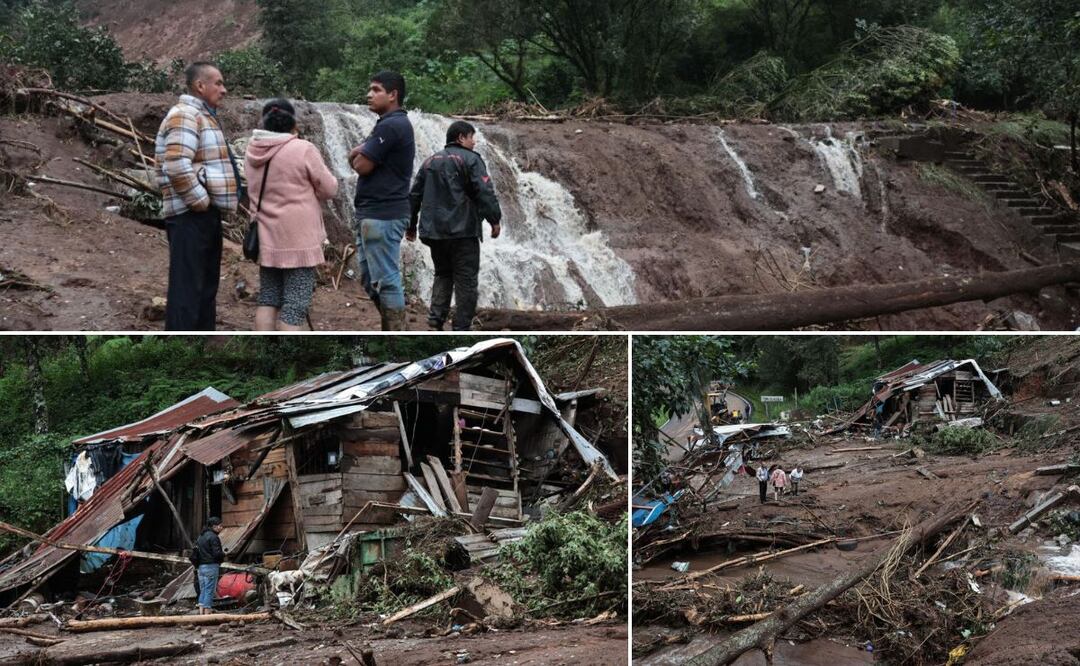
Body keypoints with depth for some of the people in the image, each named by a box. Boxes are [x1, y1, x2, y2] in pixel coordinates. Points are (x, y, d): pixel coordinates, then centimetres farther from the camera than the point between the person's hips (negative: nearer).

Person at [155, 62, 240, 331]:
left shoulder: (203, 115, 20)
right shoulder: (185, 115, -13)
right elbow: (178, 166, -26)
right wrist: (201, 202, -19)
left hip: (206, 214, 10)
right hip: (190, 215, -10)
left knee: (206, 286, 15)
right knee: (187, 289, -9)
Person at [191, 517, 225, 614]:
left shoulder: (200, 537, 15)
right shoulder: (213, 537, -12)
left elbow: (194, 553, 16)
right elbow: (217, 553, -19)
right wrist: (223, 553, 0)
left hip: (200, 567, 8)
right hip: (211, 566, -8)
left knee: (202, 591, 12)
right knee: (209, 591, -5)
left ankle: (201, 613, 11)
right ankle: (207, 613, -5)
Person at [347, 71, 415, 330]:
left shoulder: (390, 126, -15)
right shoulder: (395, 124, 19)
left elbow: (361, 166, -17)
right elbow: (356, 160, 18)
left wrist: (360, 155, 5)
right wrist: (359, 154, -3)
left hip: (382, 216, -11)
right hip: (372, 213, 11)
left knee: (386, 280, -8)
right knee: (370, 279, 14)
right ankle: (388, 330, 21)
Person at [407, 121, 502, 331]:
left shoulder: (430, 161, 17)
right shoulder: (470, 159, -2)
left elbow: (415, 195, 18)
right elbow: (485, 192, -14)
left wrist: (411, 226, 24)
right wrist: (495, 219, -11)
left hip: (434, 231, 6)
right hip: (463, 230, -6)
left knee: (443, 275, 17)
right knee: (466, 280, -1)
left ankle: (435, 320, 2)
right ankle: (462, 328, -4)